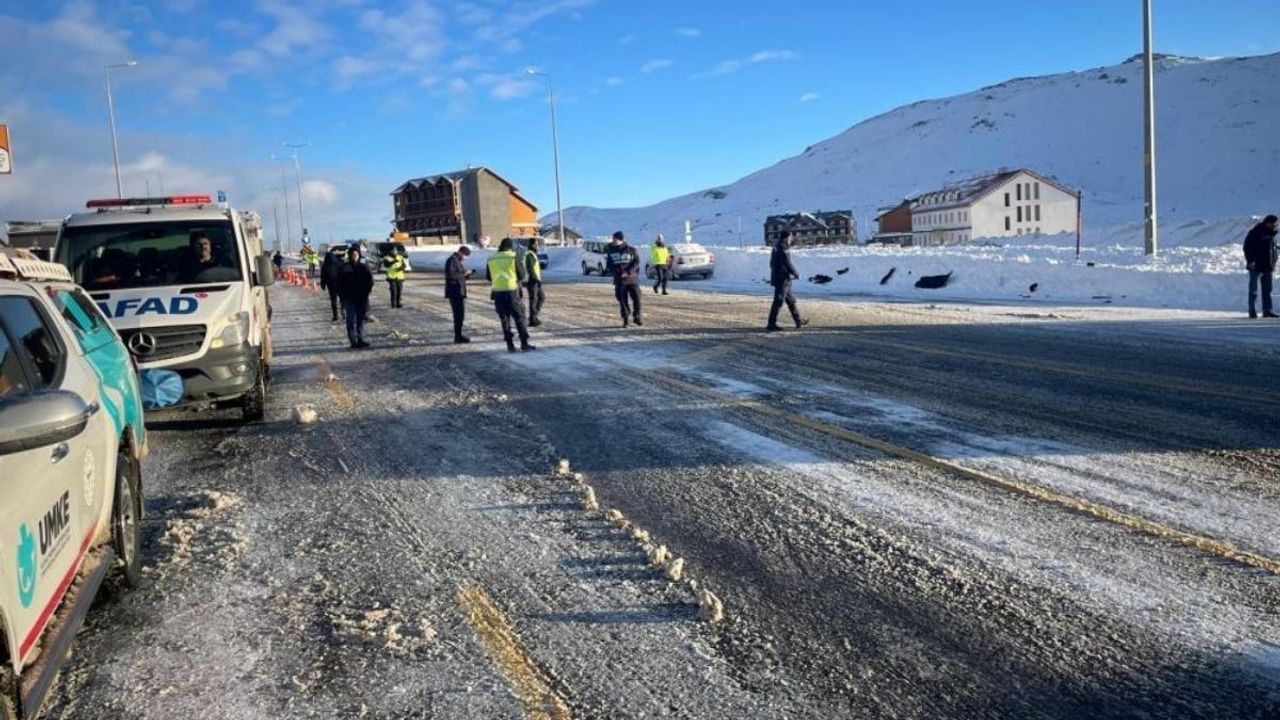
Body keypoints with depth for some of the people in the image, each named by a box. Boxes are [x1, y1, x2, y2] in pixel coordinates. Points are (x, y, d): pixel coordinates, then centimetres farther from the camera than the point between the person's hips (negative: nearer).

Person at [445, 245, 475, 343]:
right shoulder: (451, 261, -12)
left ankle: (458, 335, 20)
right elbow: (450, 276, -22)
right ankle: (458, 337, -8)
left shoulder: (458, 261, 18)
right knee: (459, 314, -10)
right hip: (455, 293, -10)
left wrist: (468, 274, 6)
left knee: (460, 314, 13)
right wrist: (464, 274, -17)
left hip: (459, 292, 10)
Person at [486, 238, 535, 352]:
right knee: (519, 317, 5)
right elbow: (521, 275, -2)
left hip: (498, 292, 3)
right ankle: (524, 343, 2)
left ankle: (510, 344, 9)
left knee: (504, 319, 11)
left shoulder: (491, 259, 5)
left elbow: (489, 278, 12)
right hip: (511, 291, -3)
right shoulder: (513, 257, -6)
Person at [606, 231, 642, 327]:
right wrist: (614, 271, -11)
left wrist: (628, 272, -20)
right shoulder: (611, 252, 6)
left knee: (636, 298, -1)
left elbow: (636, 262, -8)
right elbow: (608, 265, 9)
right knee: (622, 300, 1)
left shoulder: (631, 250, -3)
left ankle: (636, 317, 16)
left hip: (632, 279, -2)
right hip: (619, 281, 2)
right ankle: (625, 319, 12)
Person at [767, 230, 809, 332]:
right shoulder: (783, 251, -19)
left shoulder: (777, 248, 11)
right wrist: (797, 275, -4)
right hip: (782, 280, -10)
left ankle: (798, 321, 25)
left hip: (781, 279, 10)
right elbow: (788, 265, -18)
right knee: (778, 302, -5)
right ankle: (771, 324, -1)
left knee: (791, 300, 17)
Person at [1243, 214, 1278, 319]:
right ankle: (1252, 311, -3)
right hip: (1256, 266, -8)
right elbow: (1247, 247, -12)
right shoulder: (1255, 233, -8)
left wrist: (1273, 262, 13)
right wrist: (1250, 260, -20)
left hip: (1267, 267, 8)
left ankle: (1267, 311, 13)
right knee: (1253, 289, -5)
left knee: (1267, 290, 9)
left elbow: (1273, 249, 23)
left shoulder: (1271, 234, 14)